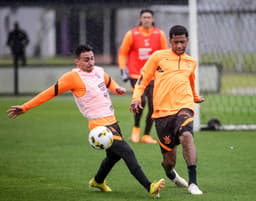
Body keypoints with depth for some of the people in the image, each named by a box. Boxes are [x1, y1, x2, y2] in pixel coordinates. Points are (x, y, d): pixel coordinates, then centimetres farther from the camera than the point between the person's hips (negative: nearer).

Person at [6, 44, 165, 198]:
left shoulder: (99, 71, 10)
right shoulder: (73, 76, -12)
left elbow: (109, 82, 31)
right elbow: (51, 92, -10)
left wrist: (117, 88, 7)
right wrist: (25, 107, -12)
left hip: (112, 122, 8)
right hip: (100, 125, -8)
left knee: (114, 155, 23)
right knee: (127, 152, -17)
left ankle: (98, 181, 48)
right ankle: (149, 187, -20)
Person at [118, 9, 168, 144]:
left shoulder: (159, 34, 3)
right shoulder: (131, 34, -1)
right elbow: (122, 53, 7)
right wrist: (123, 70, -1)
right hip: (136, 75, -2)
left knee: (153, 106, -2)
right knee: (141, 101, -21)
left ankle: (146, 135, 13)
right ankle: (136, 128, 5)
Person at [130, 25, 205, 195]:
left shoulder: (191, 62, 18)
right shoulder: (158, 57, 8)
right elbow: (143, 78, 10)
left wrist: (195, 97, 53)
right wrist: (136, 98, -5)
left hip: (183, 106, 1)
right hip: (162, 110, -1)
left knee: (186, 136, -32)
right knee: (169, 159, 2)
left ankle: (193, 183, -34)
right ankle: (170, 174, 41)